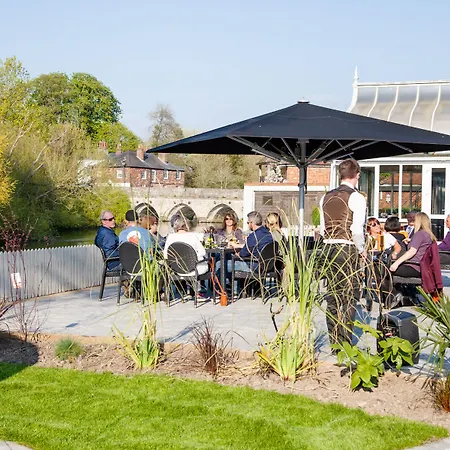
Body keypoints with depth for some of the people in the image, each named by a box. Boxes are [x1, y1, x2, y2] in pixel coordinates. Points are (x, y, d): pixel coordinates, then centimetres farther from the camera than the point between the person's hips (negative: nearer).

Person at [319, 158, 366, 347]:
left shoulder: (326, 197, 11)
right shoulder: (356, 197, -9)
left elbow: (322, 228, 12)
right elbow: (357, 230, -14)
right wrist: (361, 250, 0)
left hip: (328, 248, 7)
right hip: (347, 249, -6)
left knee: (332, 297, 11)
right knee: (349, 298, 0)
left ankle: (334, 344, 18)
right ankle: (345, 343, -1)